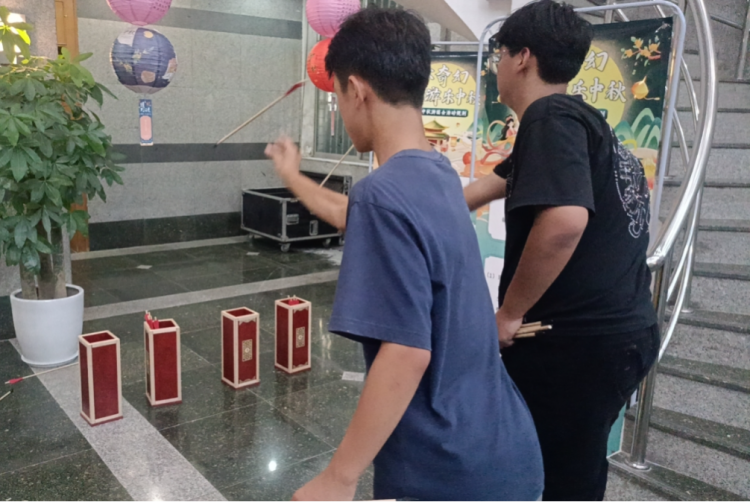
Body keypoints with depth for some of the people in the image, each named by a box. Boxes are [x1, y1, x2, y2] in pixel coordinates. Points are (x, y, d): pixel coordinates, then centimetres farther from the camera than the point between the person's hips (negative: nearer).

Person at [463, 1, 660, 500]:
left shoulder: (550, 117, -14)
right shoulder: (580, 119, 17)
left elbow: (564, 220, -32)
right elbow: (497, 184, 30)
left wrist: (508, 314, -19)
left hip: (576, 341, -9)